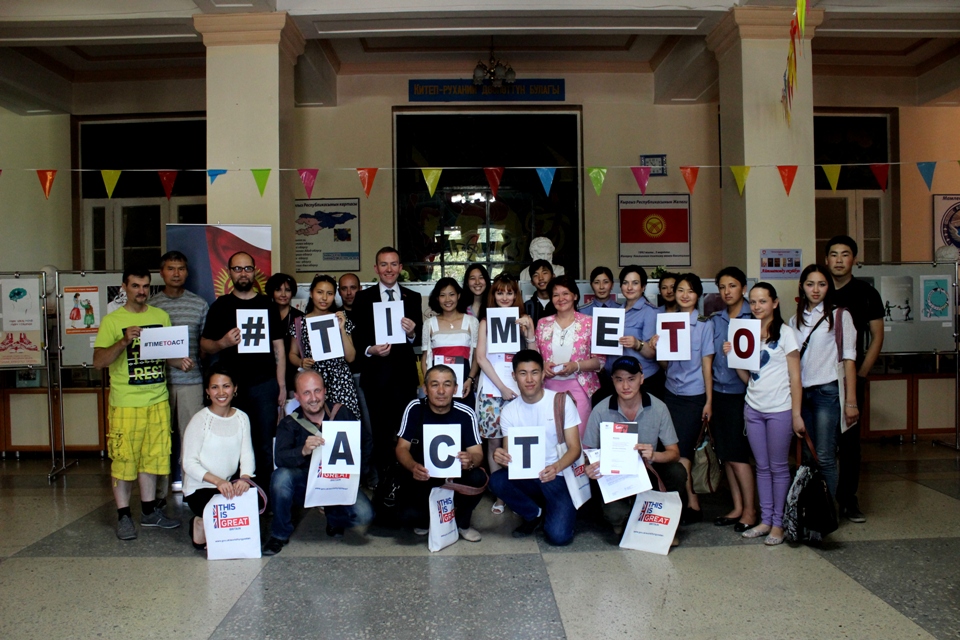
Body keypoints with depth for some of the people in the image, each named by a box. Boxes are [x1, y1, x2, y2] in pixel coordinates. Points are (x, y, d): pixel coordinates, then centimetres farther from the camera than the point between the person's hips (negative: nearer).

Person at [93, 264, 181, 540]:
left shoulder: (161, 316, 10)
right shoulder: (112, 320, -2)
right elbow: (98, 361, -8)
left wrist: (180, 361, -5)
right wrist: (124, 341, -22)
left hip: (158, 401, 4)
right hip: (126, 403, -3)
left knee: (152, 457, 10)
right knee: (123, 460, 2)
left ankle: (149, 511, 22)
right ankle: (124, 516, 14)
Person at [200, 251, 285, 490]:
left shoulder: (267, 305, 10)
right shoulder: (220, 306, 8)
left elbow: (279, 348, 9)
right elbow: (204, 345, 7)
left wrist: (282, 385, 4)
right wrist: (223, 343, -16)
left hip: (264, 384, 0)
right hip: (231, 386, 0)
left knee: (266, 443, 2)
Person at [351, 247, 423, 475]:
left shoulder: (413, 298, 8)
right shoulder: (363, 298, 5)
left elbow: (420, 339, 6)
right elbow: (357, 337, 2)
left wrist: (412, 333, -16)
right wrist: (370, 350, -18)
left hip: (405, 373, 1)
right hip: (376, 374, -1)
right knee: (381, 431, 5)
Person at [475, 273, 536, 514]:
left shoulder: (524, 320, 8)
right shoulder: (486, 321, 7)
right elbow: (481, 357, -1)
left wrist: (529, 332, -12)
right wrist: (502, 387, -9)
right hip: (492, 390, 0)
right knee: (494, 441, 2)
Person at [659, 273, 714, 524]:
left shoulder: (704, 325, -2)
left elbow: (707, 364, -4)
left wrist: (709, 401, -6)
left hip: (693, 395, -4)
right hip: (671, 392, 4)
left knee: (682, 449, -5)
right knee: (678, 449, 2)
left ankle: (690, 503, 8)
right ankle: (691, 501, 14)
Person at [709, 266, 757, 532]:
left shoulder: (754, 317, -5)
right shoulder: (715, 320, 11)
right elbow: (709, 356, 12)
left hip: (740, 392, -5)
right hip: (718, 391, 6)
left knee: (737, 453, -4)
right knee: (725, 454, 9)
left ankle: (750, 510, 9)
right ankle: (737, 507, 19)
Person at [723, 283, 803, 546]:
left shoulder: (785, 333, -3)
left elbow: (795, 376, -5)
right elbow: (746, 377, 10)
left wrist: (796, 414, -10)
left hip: (779, 409, -4)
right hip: (753, 408, 4)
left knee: (778, 467, 2)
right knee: (762, 466, 10)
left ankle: (778, 523, 10)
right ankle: (765, 519, 17)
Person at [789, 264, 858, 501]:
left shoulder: (839, 315, 2)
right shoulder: (795, 321, 15)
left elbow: (849, 359, -3)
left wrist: (851, 401, -8)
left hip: (827, 391, -4)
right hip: (801, 392, 5)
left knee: (825, 457, -8)